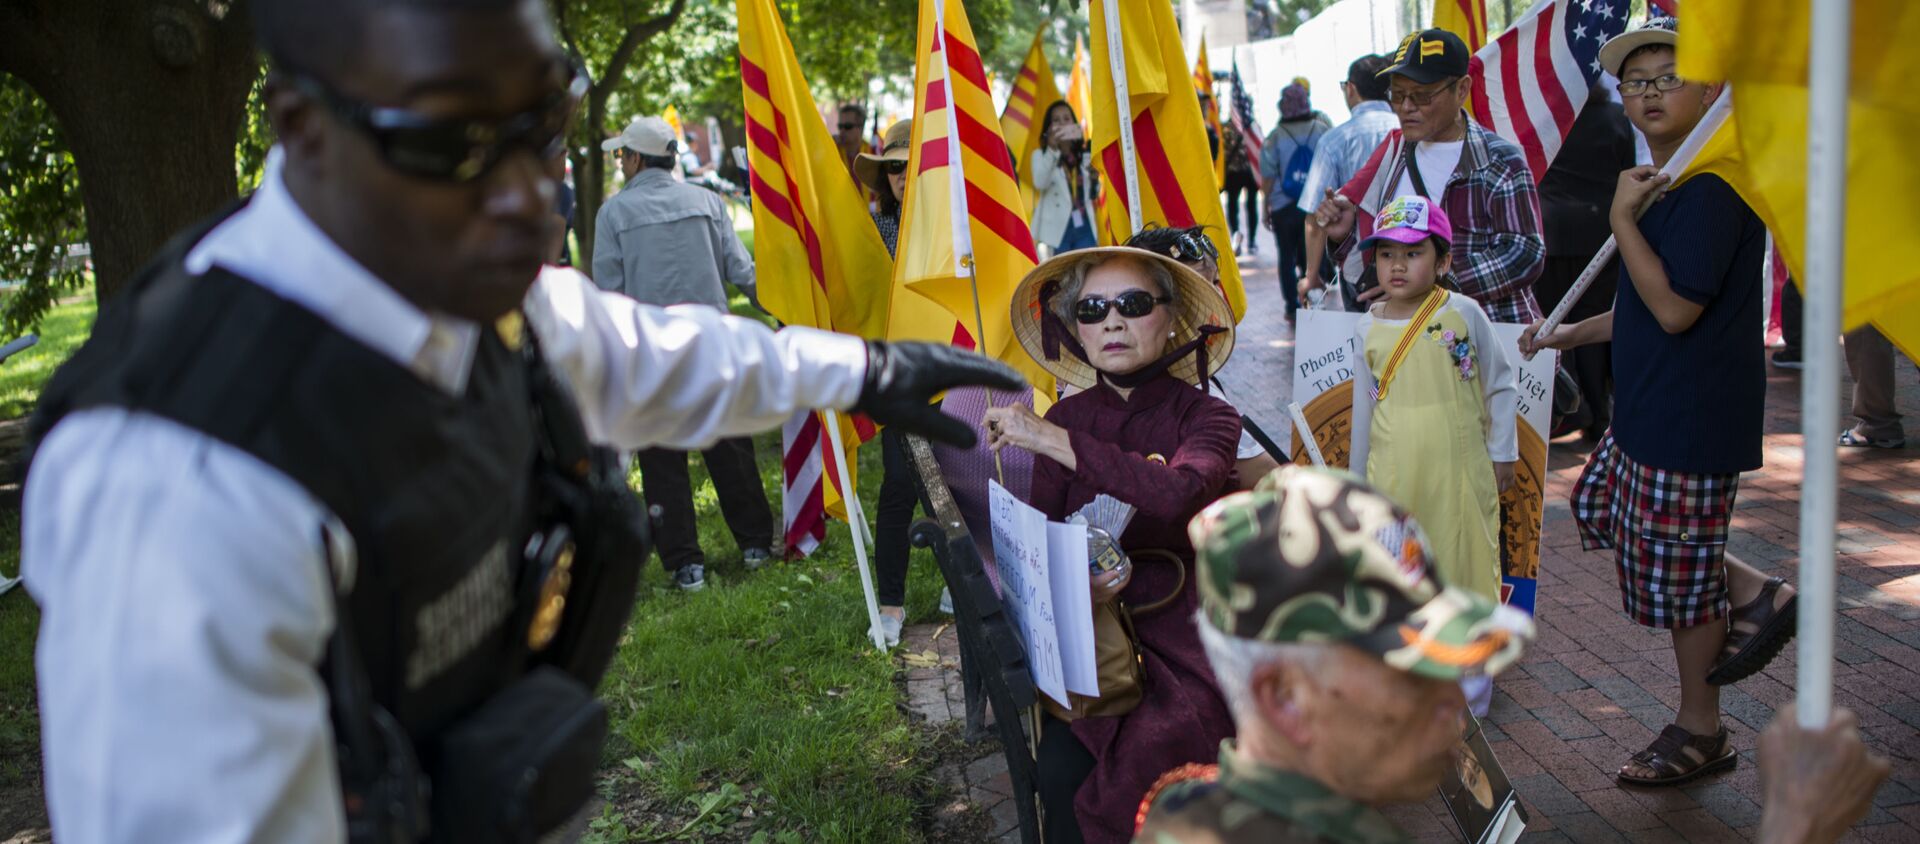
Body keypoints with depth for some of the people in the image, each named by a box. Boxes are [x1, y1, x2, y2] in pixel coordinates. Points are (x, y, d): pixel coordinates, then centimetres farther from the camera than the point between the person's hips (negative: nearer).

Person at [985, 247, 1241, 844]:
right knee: (1061, 777, -21)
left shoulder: (1207, 418, -3)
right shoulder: (1065, 418, 5)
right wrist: (1083, 582, -17)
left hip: (1181, 642, -2)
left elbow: (1176, 493, -26)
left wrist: (1054, 441, -24)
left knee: (1126, 786, -24)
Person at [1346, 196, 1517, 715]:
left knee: (1464, 574, 5)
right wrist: (1358, 475, 16)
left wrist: (1502, 453, 5)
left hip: (1460, 471, -2)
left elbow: (1500, 386, 6)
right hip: (1393, 474, 2)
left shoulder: (1464, 314, -3)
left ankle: (1468, 695, 20)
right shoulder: (1368, 328, 4)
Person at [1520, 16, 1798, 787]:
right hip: (1648, 408, 10)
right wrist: (1570, 334, 19)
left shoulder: (1713, 185, -20)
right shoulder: (1664, 184, 11)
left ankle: (1700, 732, 22)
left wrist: (1622, 218, -20)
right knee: (1599, 506, 20)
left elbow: (1676, 309, -26)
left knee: (1676, 570, 3)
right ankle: (1753, 595, 25)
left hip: (1693, 416, -10)